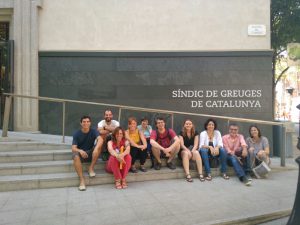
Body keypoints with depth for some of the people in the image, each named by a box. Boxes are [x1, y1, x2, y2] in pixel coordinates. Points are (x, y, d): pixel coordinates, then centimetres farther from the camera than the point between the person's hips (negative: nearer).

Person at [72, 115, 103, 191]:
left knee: (99, 146, -27)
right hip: (80, 153, -1)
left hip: (90, 153, 1)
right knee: (75, 156, -35)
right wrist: (80, 151, -38)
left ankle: (91, 168, -18)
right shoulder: (76, 134, -6)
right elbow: (73, 148, -15)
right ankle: (82, 180, -33)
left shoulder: (93, 131, -6)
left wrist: (96, 149, -46)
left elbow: (100, 139, -26)